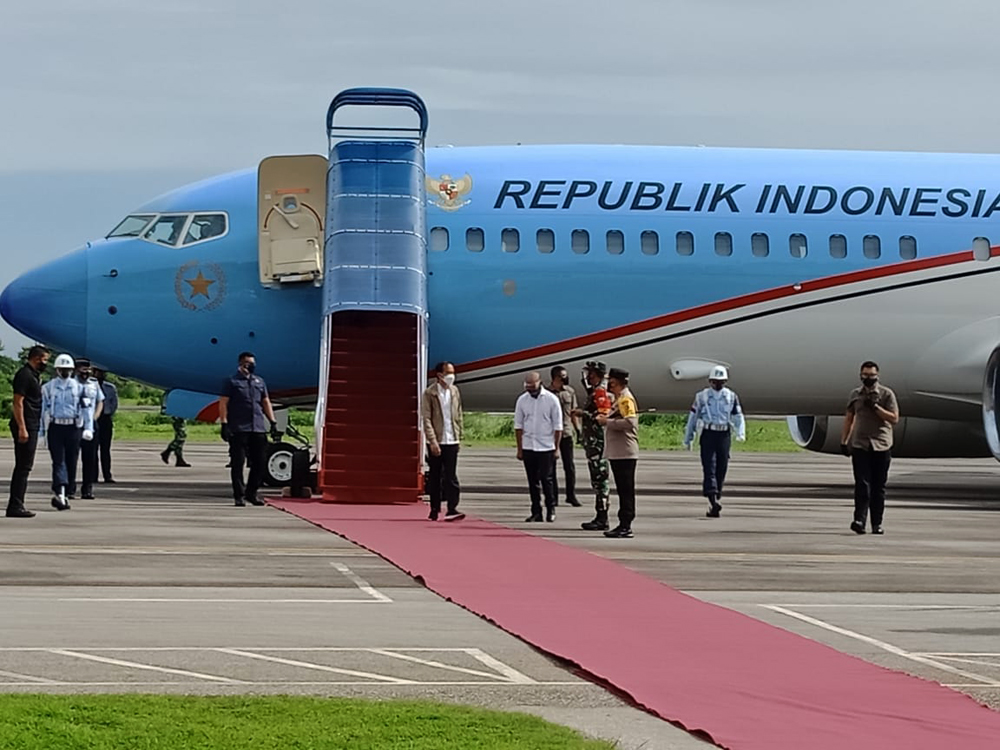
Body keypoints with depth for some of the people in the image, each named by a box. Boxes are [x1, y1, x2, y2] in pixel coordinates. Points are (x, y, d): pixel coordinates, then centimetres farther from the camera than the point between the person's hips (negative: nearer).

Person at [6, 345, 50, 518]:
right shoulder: (24, 375, -13)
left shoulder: (33, 375, 18)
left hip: (31, 427, 10)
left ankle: (16, 505, 14)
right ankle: (16, 505, -10)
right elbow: (18, 402, -18)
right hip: (25, 427, -10)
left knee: (23, 467, 11)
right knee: (23, 466, -10)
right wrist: (22, 428, -23)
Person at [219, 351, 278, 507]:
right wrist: (224, 424, -11)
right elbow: (223, 404, -2)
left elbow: (266, 402, 22)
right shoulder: (232, 382, 2)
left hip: (259, 429, 5)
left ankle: (251, 493, 16)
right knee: (238, 463, -3)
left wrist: (272, 422, 14)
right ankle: (239, 495, 3)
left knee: (260, 462, 4)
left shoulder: (259, 381, 19)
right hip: (238, 430, -5)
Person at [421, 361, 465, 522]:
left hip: (451, 441, 3)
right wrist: (433, 441, -15)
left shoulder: (455, 391, 8)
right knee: (435, 477, 6)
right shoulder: (430, 393, -5)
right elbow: (427, 419, -9)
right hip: (436, 441, -2)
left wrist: (459, 435, 10)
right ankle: (434, 509, 15)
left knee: (451, 476, -6)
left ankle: (451, 509, -11)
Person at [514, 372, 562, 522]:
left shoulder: (551, 399, -5)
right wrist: (519, 449, 6)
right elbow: (518, 425, 8)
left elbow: (558, 427, -2)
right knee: (533, 481, 6)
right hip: (528, 447, 3)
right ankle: (536, 512, 12)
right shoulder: (522, 400, 3)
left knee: (546, 479, -3)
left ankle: (551, 509, 13)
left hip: (546, 447, -3)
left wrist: (556, 448, -4)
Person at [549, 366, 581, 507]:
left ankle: (571, 495, 9)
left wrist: (578, 428, 8)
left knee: (569, 465, 1)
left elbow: (573, 411, 14)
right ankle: (553, 496, 11)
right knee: (551, 466, 4)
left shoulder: (570, 391, 7)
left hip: (566, 433, 2)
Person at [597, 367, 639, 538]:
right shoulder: (619, 399, 19)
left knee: (626, 490, -8)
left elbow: (630, 422, -24)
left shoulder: (625, 399, -13)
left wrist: (607, 422, -17)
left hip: (625, 453, -10)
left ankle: (625, 527, -8)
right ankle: (624, 525, 16)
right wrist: (606, 419, 12)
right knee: (623, 490, 12)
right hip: (617, 453, 10)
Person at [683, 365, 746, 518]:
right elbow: (693, 417, 11)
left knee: (721, 469, 4)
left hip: (724, 436, 2)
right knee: (709, 467, -15)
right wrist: (688, 438, 12)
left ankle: (714, 504, 13)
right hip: (708, 435, -2)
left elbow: (738, 417, 9)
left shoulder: (731, 397, 11)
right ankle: (713, 501, -26)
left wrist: (740, 433, -9)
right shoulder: (702, 396, 6)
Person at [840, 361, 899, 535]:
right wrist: (844, 440, 13)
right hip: (860, 445, 1)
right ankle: (859, 520, -19)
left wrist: (875, 407, -14)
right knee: (862, 484, -11)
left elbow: (894, 418, -5)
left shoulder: (887, 394, 1)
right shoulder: (855, 394, 10)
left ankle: (877, 524, 9)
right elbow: (849, 418, 18)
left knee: (879, 487, 4)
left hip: (882, 446, -1)